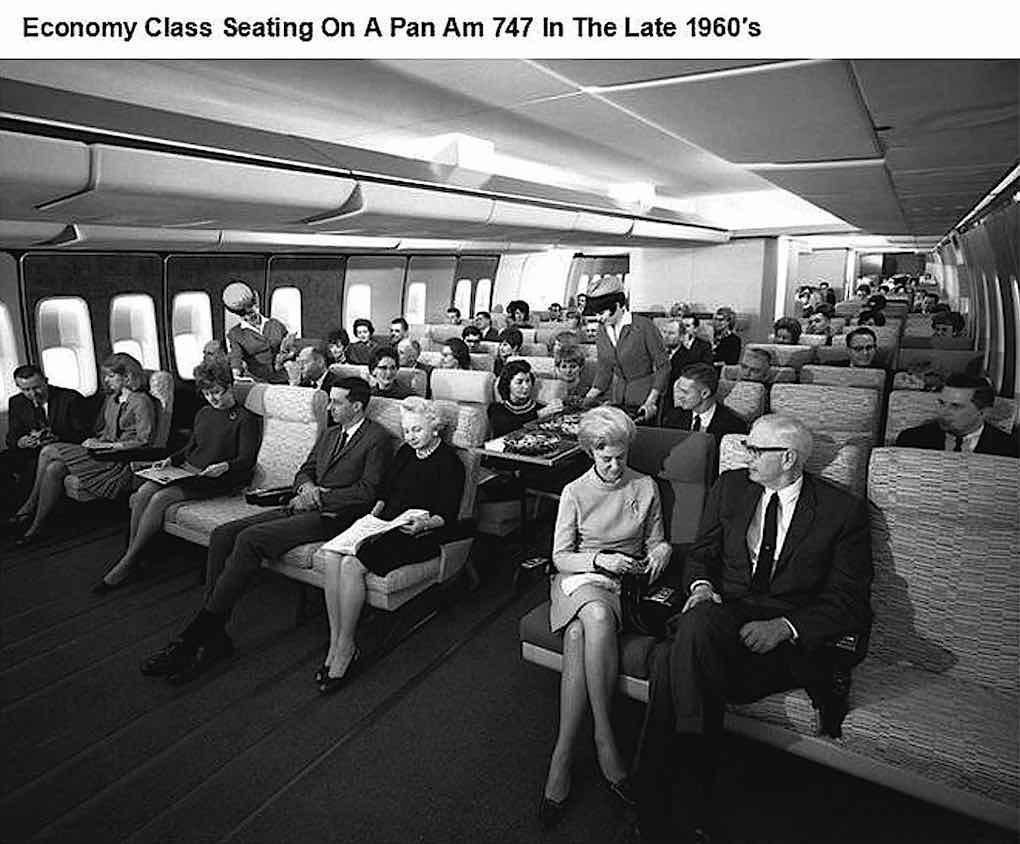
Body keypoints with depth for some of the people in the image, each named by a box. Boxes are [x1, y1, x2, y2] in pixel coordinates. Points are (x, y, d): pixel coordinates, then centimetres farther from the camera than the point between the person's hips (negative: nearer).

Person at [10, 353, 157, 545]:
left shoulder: (141, 402, -11)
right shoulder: (112, 398, 17)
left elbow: (144, 442, -16)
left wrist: (108, 445, -15)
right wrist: (94, 441, 3)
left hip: (123, 460, -8)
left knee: (48, 452, -14)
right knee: (54, 469, -16)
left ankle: (30, 506, 2)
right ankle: (35, 527, -10)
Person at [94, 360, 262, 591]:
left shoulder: (245, 419, -4)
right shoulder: (203, 413, 20)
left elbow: (247, 460, -9)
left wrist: (225, 466, -27)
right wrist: (170, 460, 11)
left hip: (214, 480, -7)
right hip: (187, 471, 7)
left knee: (161, 498, -26)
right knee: (142, 493, -19)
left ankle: (127, 565, -15)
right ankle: (129, 555, -12)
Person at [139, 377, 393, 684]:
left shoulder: (377, 438, -4)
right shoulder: (329, 435, 23)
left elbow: (367, 492, -12)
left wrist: (320, 497, -13)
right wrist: (306, 488, -1)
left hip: (331, 516, -9)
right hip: (302, 507, 9)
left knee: (250, 539, -26)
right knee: (222, 534, -9)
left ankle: (194, 636, -19)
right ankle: (214, 636, -11)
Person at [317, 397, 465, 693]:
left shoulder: (449, 462, -2)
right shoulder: (404, 452, 20)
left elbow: (448, 516, -7)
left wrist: (425, 524, -25)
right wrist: (373, 515, 5)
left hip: (418, 536, -7)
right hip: (385, 527, 7)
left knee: (351, 564, -28)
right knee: (332, 556, -20)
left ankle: (345, 649, -14)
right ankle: (335, 643, -14)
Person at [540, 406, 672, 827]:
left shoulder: (646, 487, 8)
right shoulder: (574, 492, 3)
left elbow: (657, 541, 17)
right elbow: (560, 556, 2)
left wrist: (660, 553, -6)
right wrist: (599, 560, -15)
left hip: (625, 581, 1)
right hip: (579, 576, 0)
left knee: (578, 637, -32)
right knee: (597, 615, -38)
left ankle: (562, 758, -26)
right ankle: (604, 740, -28)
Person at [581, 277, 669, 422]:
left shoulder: (644, 326, -13)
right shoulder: (603, 330, 3)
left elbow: (663, 366, -9)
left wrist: (651, 402, -17)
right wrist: (588, 398, -1)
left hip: (644, 400, -4)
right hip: (617, 400, 4)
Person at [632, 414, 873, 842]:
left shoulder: (844, 510, 1)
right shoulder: (730, 486, 12)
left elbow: (850, 602, -3)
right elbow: (701, 553, 16)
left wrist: (783, 627, -18)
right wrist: (701, 585, -8)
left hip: (792, 640, -3)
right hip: (722, 615, 4)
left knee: (673, 662, -34)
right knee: (668, 657, -33)